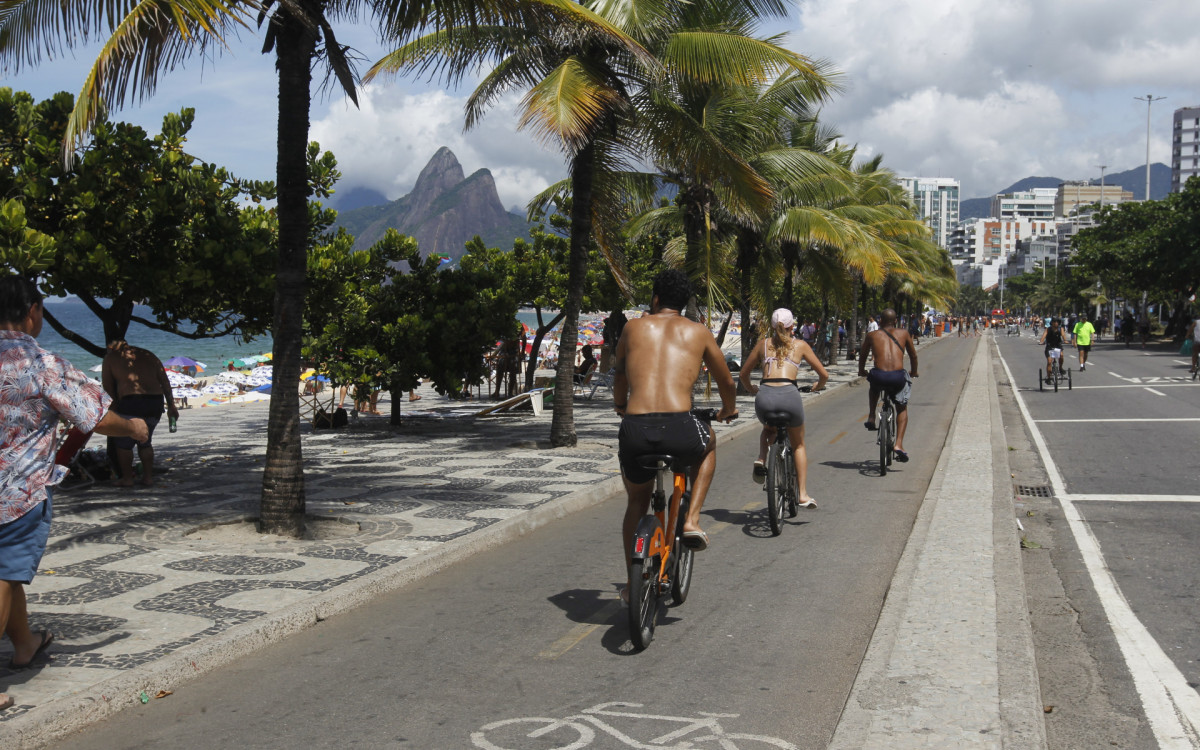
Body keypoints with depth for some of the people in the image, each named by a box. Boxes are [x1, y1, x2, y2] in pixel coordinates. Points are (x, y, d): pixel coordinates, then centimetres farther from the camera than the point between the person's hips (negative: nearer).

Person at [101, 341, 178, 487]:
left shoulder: (111, 356, 13)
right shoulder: (148, 355, 21)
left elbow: (107, 387, 12)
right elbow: (165, 381, 14)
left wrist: (114, 407, 20)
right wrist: (171, 405, 13)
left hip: (132, 401, -5)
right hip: (156, 401, 5)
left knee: (123, 442, 12)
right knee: (144, 441, 20)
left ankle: (127, 478, 13)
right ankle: (148, 477, 18)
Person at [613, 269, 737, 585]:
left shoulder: (634, 327, 18)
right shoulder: (698, 332, 16)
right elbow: (727, 383, 28)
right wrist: (728, 410, 51)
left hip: (634, 430, 2)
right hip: (679, 429, -1)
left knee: (637, 501, 30)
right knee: (708, 444, 36)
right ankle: (692, 520, 20)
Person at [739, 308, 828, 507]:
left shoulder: (763, 345, 20)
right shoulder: (800, 345, 16)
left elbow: (743, 375, 25)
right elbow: (824, 375, 17)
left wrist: (752, 390, 45)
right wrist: (818, 386, 39)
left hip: (765, 396, 1)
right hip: (789, 395, -1)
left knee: (768, 430, 36)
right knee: (798, 445, 22)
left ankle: (761, 459, 7)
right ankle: (802, 494, 15)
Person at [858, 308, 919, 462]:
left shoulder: (872, 335, 17)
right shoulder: (903, 333, 18)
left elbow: (862, 355, 30)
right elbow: (913, 355, 30)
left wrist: (861, 371, 51)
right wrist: (913, 372, 49)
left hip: (879, 376, 0)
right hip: (898, 377, 0)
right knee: (902, 408, 25)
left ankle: (871, 418, 27)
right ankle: (899, 445, 10)